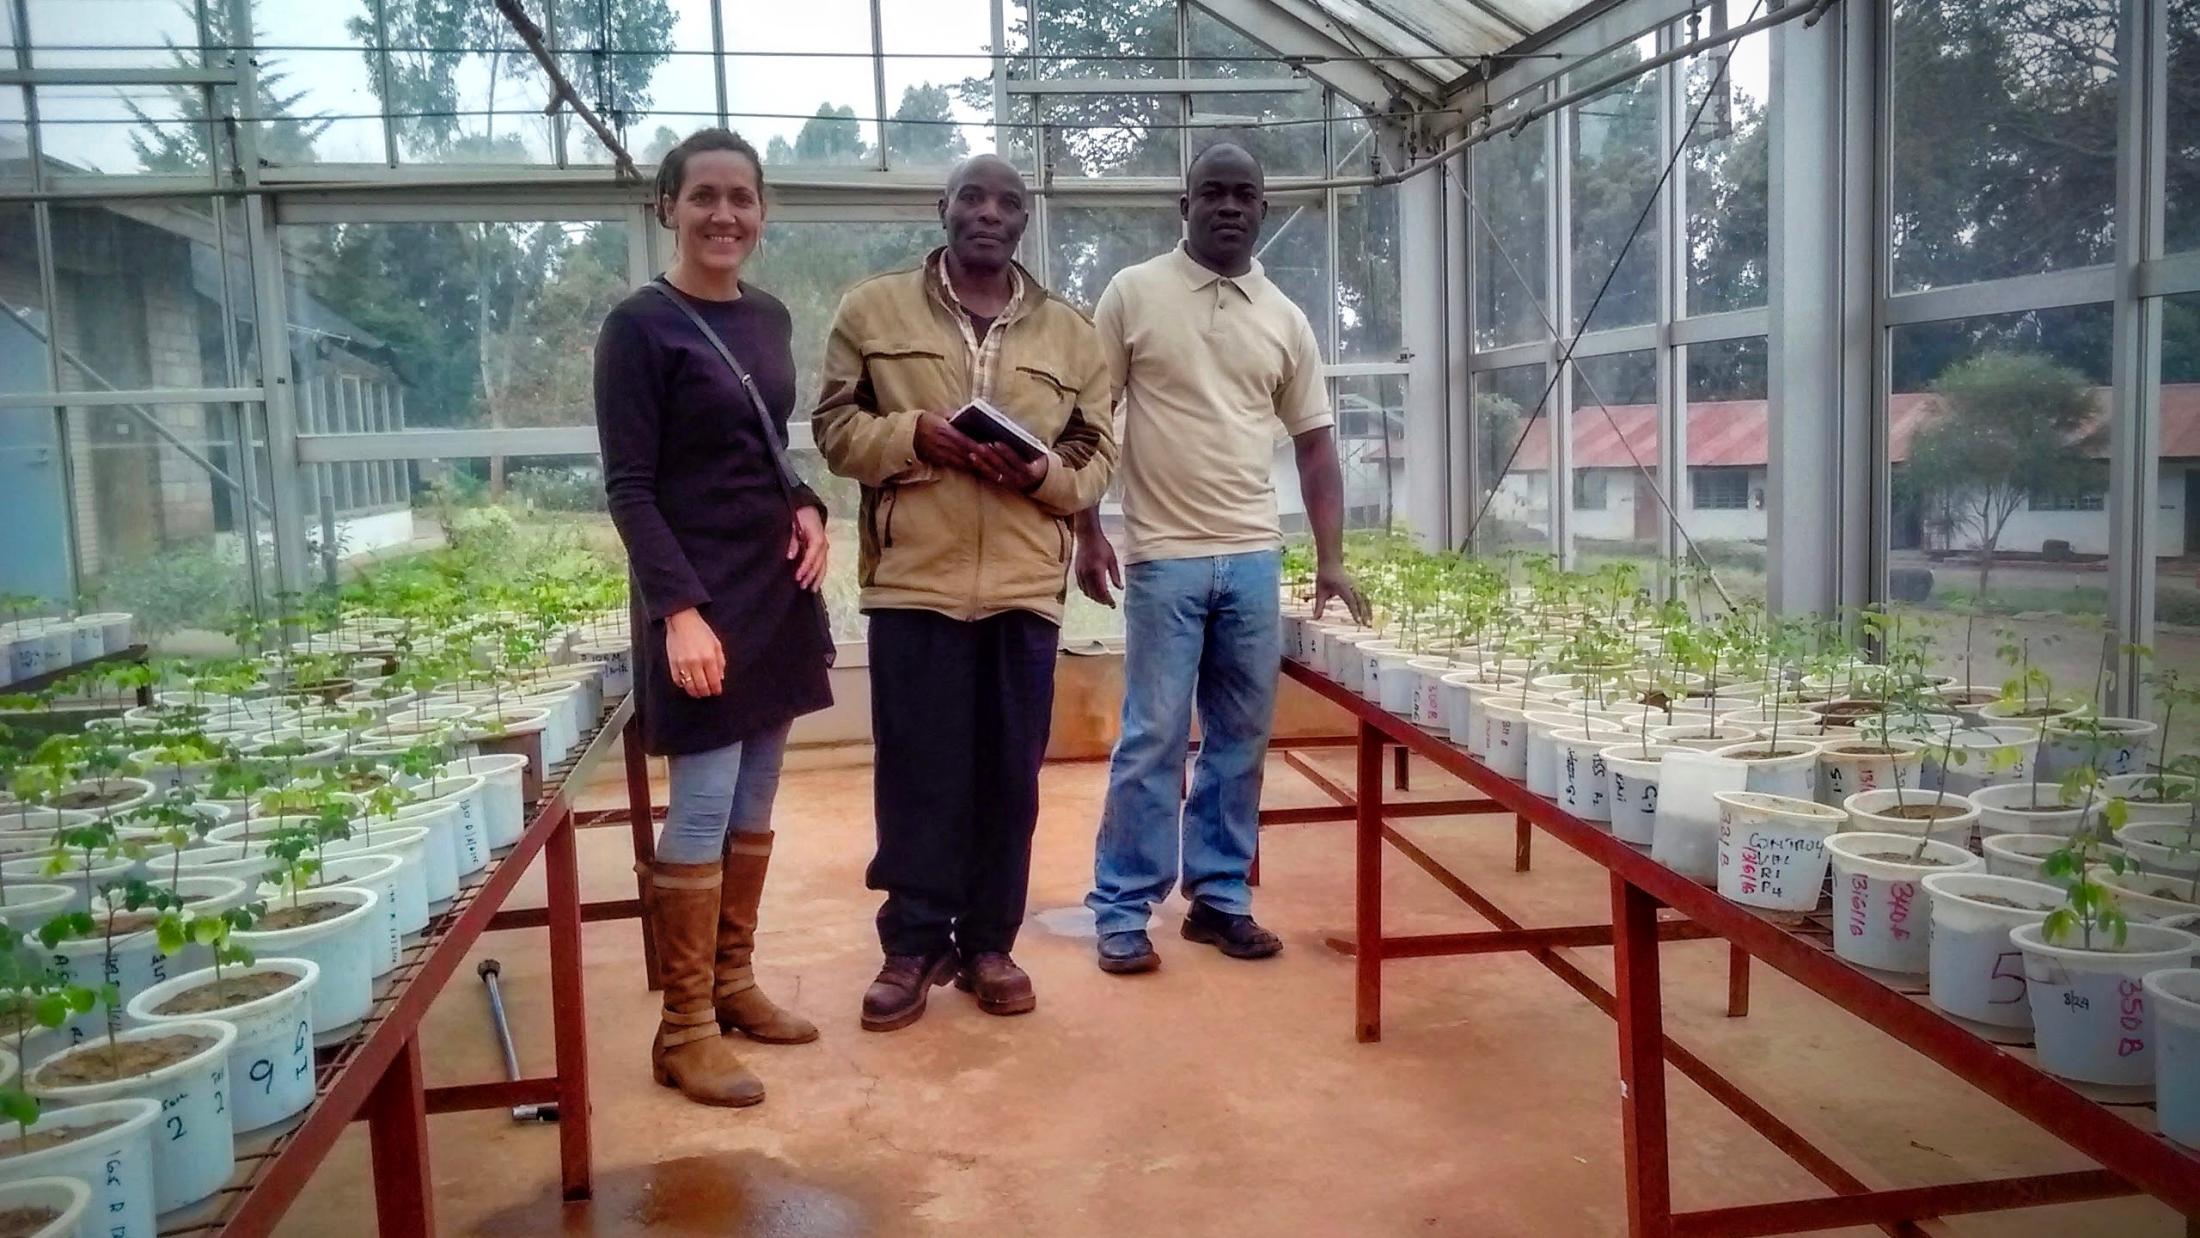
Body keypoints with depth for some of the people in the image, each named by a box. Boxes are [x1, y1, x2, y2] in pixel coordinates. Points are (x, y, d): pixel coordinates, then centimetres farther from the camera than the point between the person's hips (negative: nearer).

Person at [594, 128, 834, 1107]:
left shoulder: (770, 318, 10)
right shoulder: (639, 327, -9)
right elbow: (629, 488, -13)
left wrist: (806, 507, -1)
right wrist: (679, 610, -21)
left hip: (778, 589, 7)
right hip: (698, 600, -7)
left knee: (754, 806, 13)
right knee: (703, 811, -3)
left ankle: (734, 985, 27)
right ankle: (684, 1030, 8)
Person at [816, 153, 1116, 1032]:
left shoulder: (1070, 333, 11)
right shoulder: (872, 310, 6)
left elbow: (1098, 455, 10)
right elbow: (836, 427, 5)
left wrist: (1043, 471, -11)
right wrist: (912, 434, -13)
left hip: (1026, 587, 2)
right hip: (913, 581, -2)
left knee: (1009, 775, 7)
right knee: (916, 773, 3)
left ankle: (988, 943, 22)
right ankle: (913, 946, 17)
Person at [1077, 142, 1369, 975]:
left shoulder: (1285, 319, 9)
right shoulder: (1133, 293, -1)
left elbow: (1314, 443, 11)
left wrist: (1330, 561, 3)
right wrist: (1086, 531, -5)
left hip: (1255, 558, 4)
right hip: (1164, 557, -4)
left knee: (1240, 739, 9)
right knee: (1152, 741, -1)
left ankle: (1220, 897, 21)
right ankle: (1121, 910, 10)